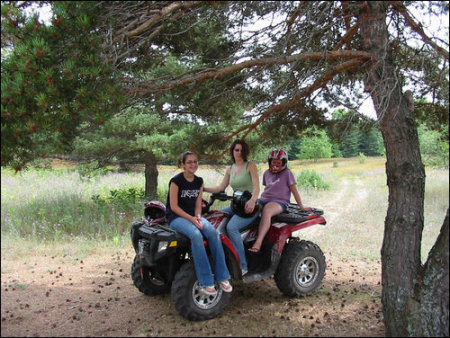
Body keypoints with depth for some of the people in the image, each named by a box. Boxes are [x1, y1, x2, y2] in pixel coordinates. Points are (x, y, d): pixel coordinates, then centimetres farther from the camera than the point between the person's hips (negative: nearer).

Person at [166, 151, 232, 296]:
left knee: (213, 232, -26)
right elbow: (174, 206, -11)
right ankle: (205, 282, -31)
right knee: (196, 235, -36)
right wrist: (191, 219, -19)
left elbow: (198, 204, 12)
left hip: (193, 216, 5)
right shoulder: (176, 181, -8)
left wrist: (198, 217, -9)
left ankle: (222, 277, -21)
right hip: (176, 217, -5)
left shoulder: (199, 182, 11)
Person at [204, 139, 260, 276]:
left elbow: (256, 186, -16)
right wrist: (202, 188, 2)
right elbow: (220, 188, 14)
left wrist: (252, 200, -36)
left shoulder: (250, 165, -3)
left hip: (250, 207, -7)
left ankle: (242, 266, -23)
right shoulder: (230, 169, 15)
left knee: (231, 227, -30)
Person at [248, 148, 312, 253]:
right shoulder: (267, 173, 20)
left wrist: (301, 207, 3)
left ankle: (258, 242, -49)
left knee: (266, 211, -40)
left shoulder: (287, 173, 4)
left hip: (280, 202, -6)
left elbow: (294, 190, 4)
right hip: (264, 200, 6)